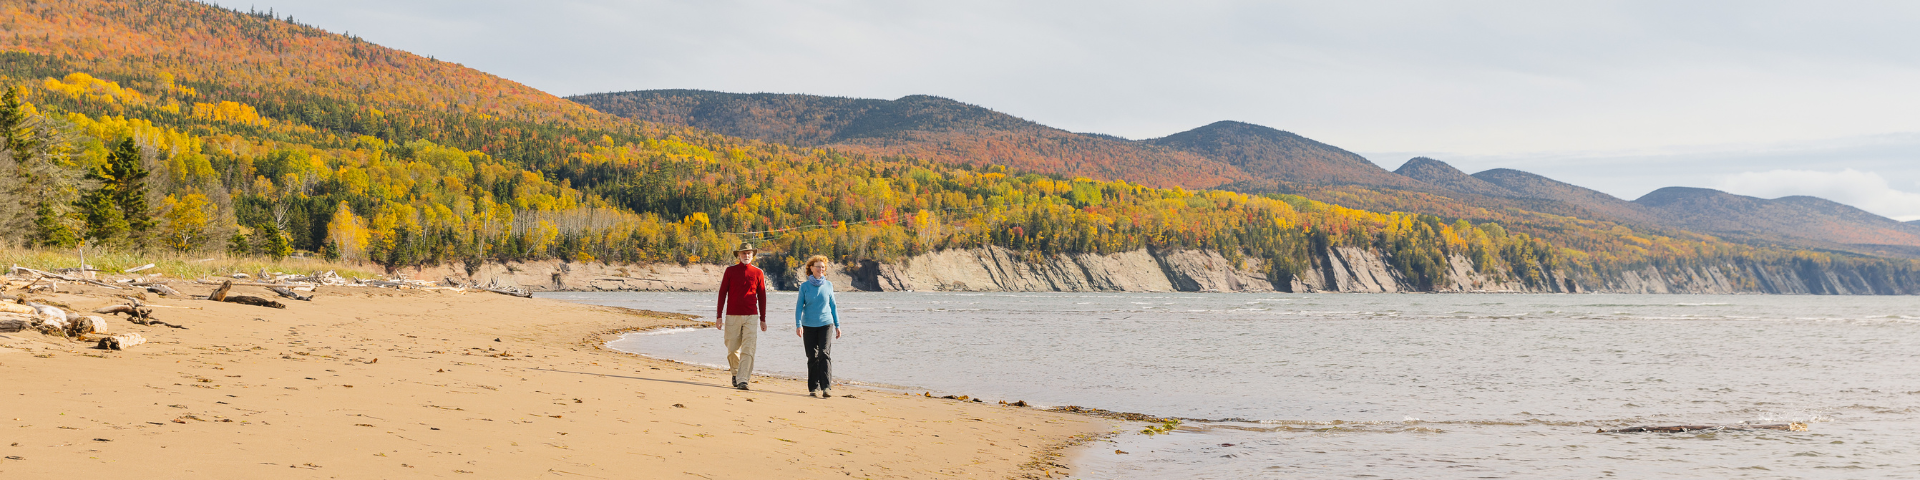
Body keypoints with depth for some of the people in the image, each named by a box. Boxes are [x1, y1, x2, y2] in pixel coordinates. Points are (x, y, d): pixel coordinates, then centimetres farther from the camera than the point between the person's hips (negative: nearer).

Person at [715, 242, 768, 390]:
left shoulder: (758, 273, 6)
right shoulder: (730, 271, 5)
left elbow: (762, 297, 10)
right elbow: (722, 293, 6)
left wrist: (763, 319, 9)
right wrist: (719, 316, 0)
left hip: (751, 317, 0)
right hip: (732, 316, 0)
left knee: (748, 350, -9)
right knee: (732, 350, 5)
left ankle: (742, 380, -9)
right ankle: (735, 373, 30)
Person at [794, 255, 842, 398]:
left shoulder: (828, 285, 6)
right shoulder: (804, 286, 2)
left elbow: (833, 306, 13)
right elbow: (799, 306, 2)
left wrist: (837, 325, 12)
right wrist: (798, 325, -9)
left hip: (825, 324, 0)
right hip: (809, 326, 0)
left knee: (824, 354, -14)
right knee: (812, 358, 3)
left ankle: (826, 387, -18)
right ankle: (813, 388, 12)